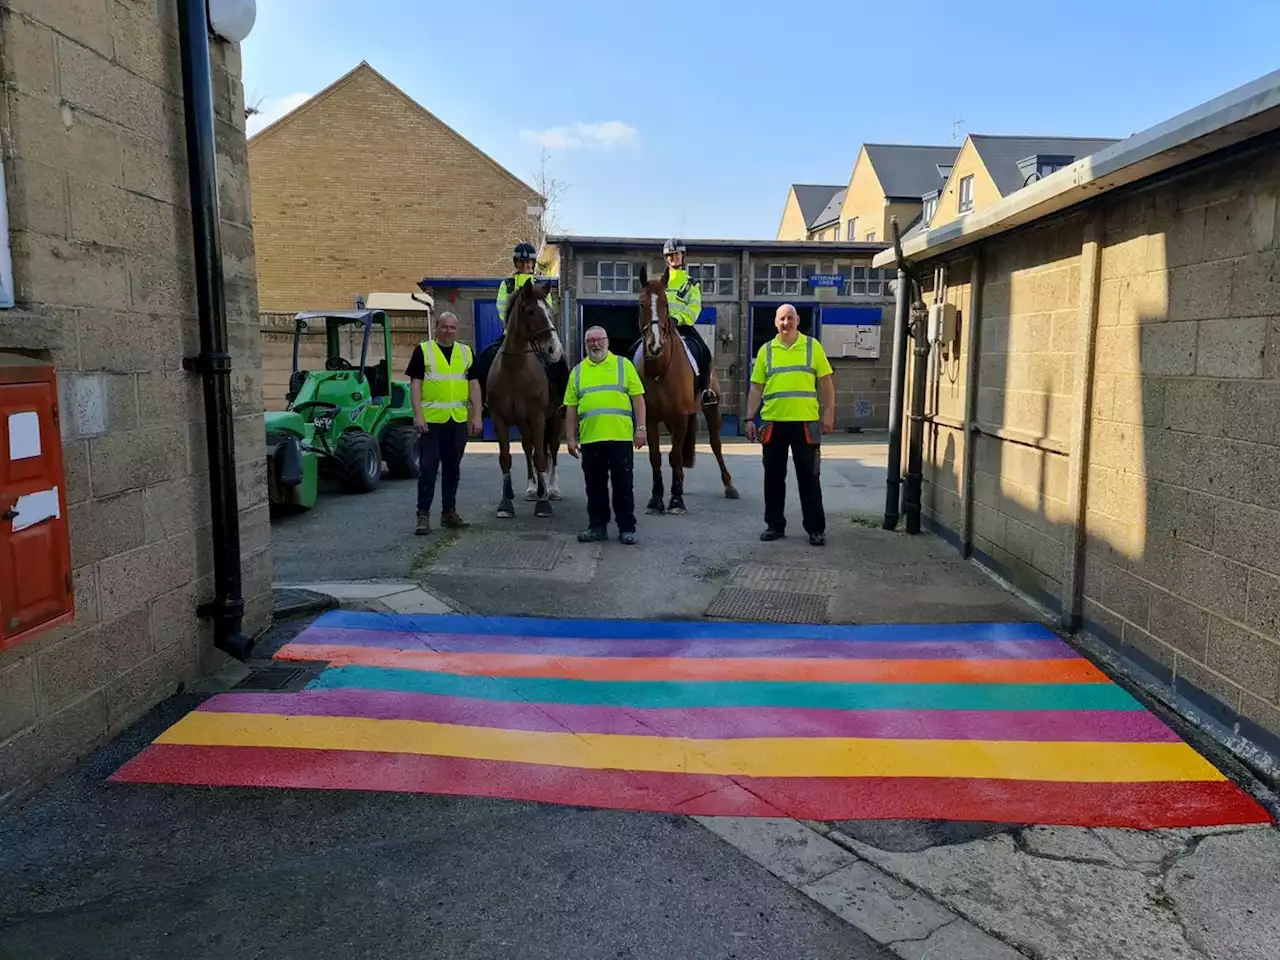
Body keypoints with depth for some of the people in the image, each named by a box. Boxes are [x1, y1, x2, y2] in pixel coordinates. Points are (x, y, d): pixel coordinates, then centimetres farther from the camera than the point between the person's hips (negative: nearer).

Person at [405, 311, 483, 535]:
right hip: (431, 420, -4)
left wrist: (476, 416, 4)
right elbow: (415, 384, -3)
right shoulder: (423, 350, 1)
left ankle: (449, 512, 22)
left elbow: (474, 385, 11)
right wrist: (418, 415, -12)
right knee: (427, 468, -3)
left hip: (459, 420, 4)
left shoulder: (466, 352, 12)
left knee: (453, 468, 12)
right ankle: (423, 515, 2)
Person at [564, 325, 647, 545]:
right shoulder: (578, 371, 12)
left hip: (621, 437, -2)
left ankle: (626, 528, 11)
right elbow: (571, 408, 11)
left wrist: (640, 428, -6)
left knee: (623, 485, 3)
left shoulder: (624, 365, 6)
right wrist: (571, 438, 5)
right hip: (590, 438, 2)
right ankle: (597, 526, 19)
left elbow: (638, 398, 3)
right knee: (595, 485, 9)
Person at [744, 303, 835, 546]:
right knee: (773, 476, 8)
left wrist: (829, 414, -3)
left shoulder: (813, 346, 4)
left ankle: (816, 529, 11)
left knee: (809, 477, 3)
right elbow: (756, 388, 8)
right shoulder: (766, 350, 7)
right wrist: (750, 418, 1)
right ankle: (775, 524, 20)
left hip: (805, 422, -2)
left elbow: (826, 383, 5)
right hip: (773, 423, 2)